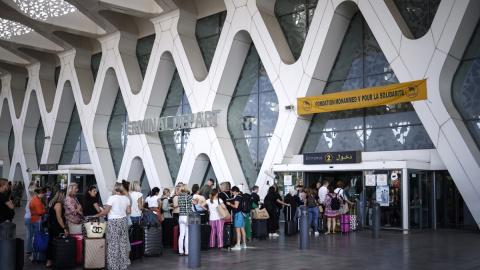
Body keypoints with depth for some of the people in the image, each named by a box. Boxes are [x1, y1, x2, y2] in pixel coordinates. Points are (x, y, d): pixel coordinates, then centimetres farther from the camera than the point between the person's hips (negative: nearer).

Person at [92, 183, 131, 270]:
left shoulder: (112, 198, -13)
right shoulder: (126, 198, 3)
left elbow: (105, 212, -13)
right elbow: (129, 211, 5)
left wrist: (96, 216, -1)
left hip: (114, 222, -6)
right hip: (123, 221, 6)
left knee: (113, 244, 0)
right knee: (123, 243, 11)